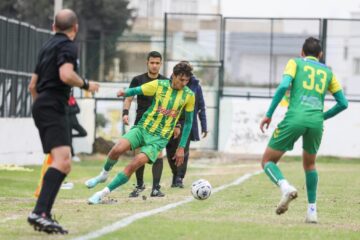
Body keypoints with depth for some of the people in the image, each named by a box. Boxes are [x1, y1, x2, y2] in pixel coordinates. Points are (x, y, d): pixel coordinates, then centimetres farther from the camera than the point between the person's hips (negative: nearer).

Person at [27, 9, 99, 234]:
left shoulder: (48, 46, 22)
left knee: (63, 165, 12)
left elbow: (33, 85, 26)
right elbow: (66, 75, -23)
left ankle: (44, 215, 6)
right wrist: (86, 85, -6)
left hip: (42, 106, 10)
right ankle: (39, 212, -36)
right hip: (54, 107, -10)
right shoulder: (68, 46, -6)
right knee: (62, 161, -22)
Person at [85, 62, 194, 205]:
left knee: (134, 165, -21)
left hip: (160, 138, -1)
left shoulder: (189, 95, -2)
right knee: (118, 149, -24)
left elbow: (188, 121, 8)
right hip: (143, 128, 1)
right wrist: (124, 93, -23)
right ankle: (103, 175, 8)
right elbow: (136, 90, 0)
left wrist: (181, 148, 8)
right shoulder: (159, 85, -5)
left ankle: (103, 194, -9)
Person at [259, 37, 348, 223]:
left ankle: (285, 187, -21)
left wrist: (269, 114, -1)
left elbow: (283, 86, -5)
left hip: (294, 118, -3)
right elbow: (343, 103, 20)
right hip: (316, 121, 3)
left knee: (268, 161, 9)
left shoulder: (296, 63, 13)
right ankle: (312, 211, 20)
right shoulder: (327, 72, 22)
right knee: (310, 164, 27)